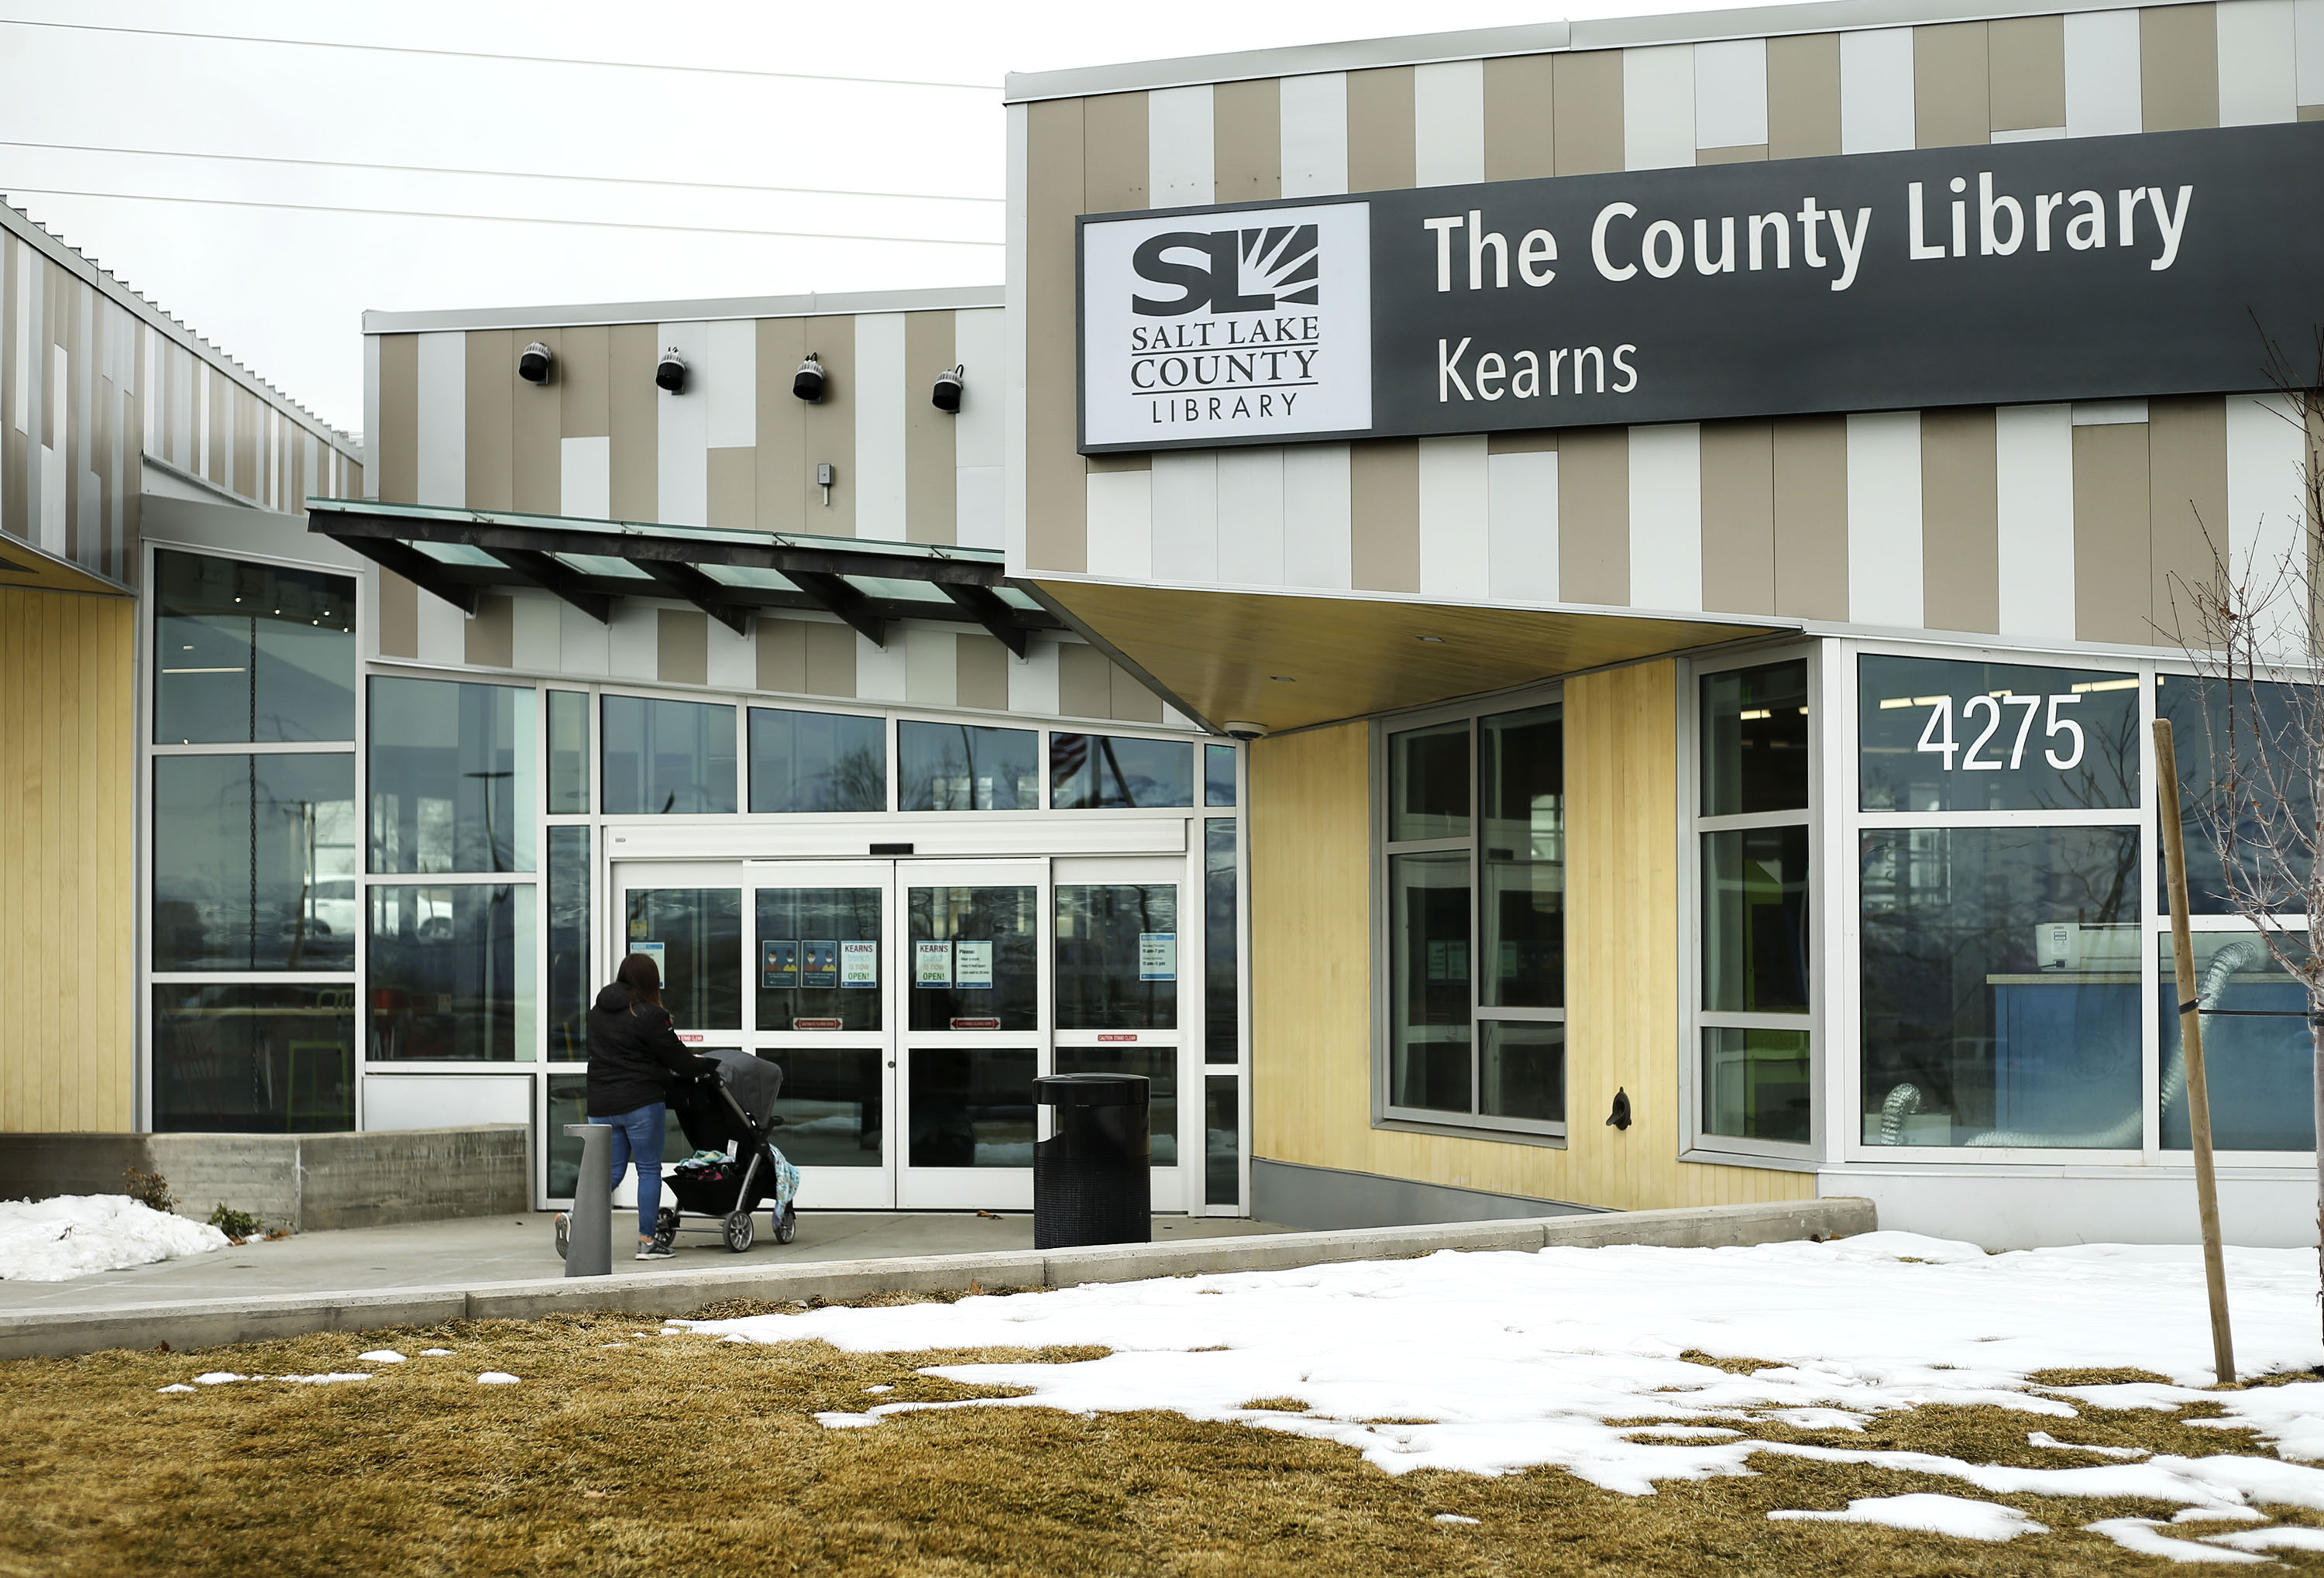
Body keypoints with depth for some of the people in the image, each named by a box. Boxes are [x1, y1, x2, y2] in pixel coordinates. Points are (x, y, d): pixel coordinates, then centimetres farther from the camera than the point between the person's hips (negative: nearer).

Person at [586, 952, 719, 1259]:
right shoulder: (649, 1015, -12)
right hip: (640, 1102, -6)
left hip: (601, 1103, 6)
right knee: (649, 1170, 5)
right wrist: (706, 1065, 13)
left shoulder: (597, 1011, 10)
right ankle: (647, 1240, 8)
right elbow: (676, 1057, -7)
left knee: (612, 1170, 12)